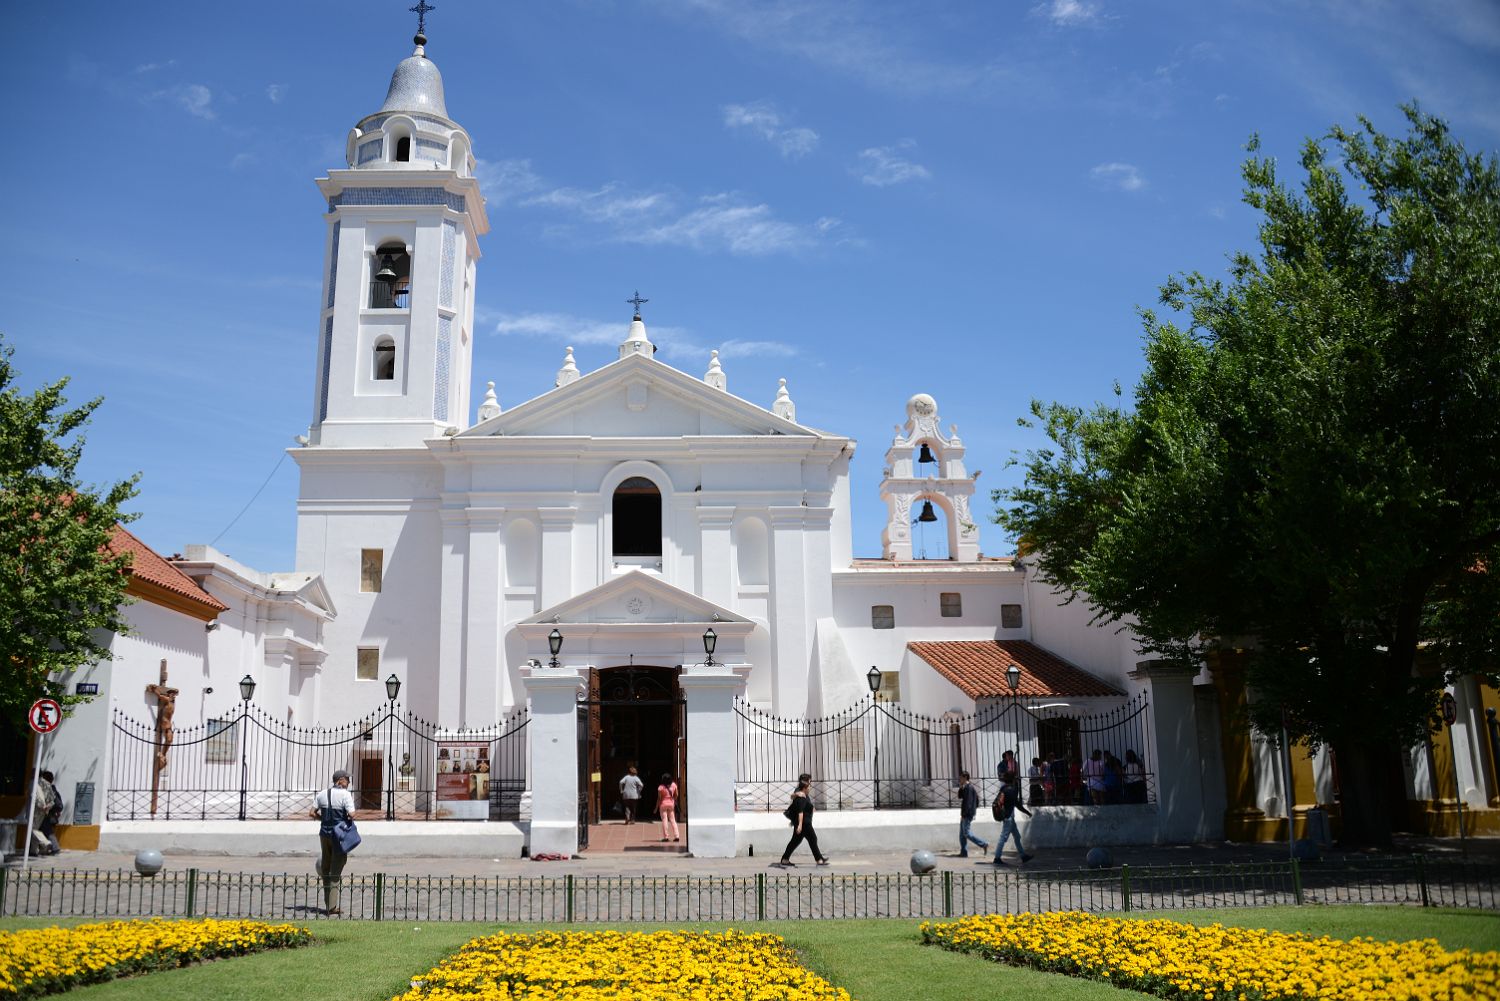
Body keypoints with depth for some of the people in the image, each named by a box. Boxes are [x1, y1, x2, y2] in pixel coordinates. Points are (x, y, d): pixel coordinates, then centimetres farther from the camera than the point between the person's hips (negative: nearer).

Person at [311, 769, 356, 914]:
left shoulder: (322, 794, 6)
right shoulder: (345, 794, -11)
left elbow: (313, 813, 7)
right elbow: (351, 814, -18)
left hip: (324, 833, 5)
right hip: (339, 835, -5)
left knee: (326, 869, 15)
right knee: (336, 871, 1)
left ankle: (328, 905, 20)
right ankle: (332, 906, 0)